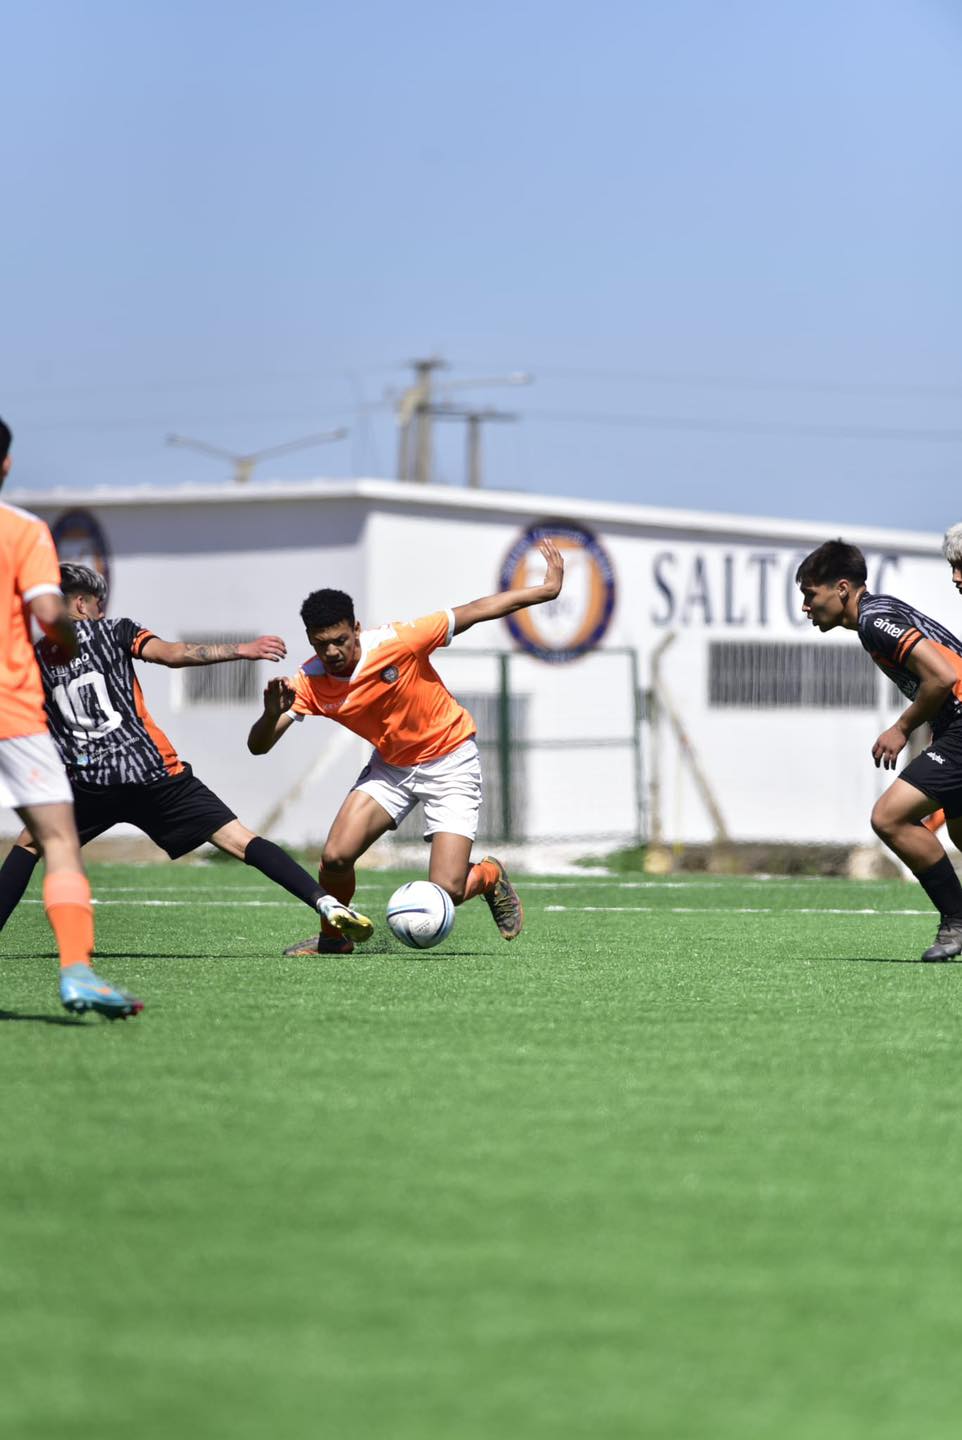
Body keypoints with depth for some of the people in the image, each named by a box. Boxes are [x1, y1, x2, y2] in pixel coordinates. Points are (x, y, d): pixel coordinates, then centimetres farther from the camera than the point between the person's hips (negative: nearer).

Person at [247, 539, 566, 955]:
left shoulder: (396, 641, -27)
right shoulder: (309, 683, -16)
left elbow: (474, 611, -17)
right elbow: (258, 746, -16)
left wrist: (548, 588, -15)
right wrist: (272, 713, -39)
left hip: (450, 761, -4)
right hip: (391, 765, 4)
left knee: (446, 892, -15)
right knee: (335, 857, -16)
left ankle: (490, 876, 22)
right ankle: (333, 937, 15)